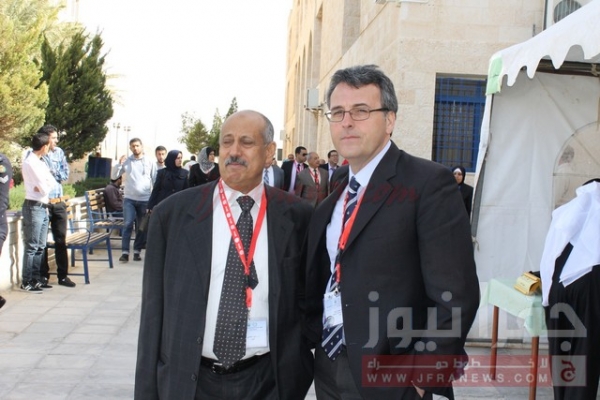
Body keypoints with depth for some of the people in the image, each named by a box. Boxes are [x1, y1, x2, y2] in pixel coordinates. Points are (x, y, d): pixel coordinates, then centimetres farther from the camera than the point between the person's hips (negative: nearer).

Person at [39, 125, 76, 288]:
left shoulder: (59, 152, 9)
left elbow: (65, 174, 7)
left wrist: (51, 173, -9)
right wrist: (56, 175, -12)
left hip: (59, 202, 5)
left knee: (61, 239, 9)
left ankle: (63, 275, 17)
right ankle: (43, 276, 12)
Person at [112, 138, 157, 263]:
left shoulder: (150, 162, 2)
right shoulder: (126, 161, 4)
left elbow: (156, 181, 4)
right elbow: (114, 176, 3)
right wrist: (119, 164, -12)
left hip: (145, 199, 0)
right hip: (129, 198, 0)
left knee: (142, 227, 6)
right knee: (128, 225, -8)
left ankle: (137, 251, 15)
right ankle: (125, 252, -7)